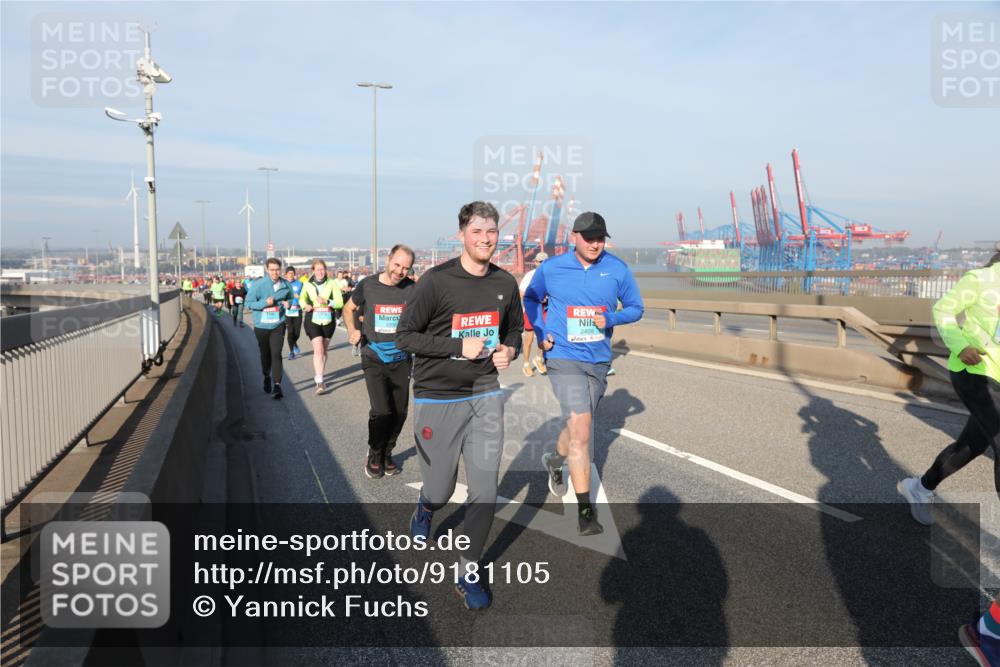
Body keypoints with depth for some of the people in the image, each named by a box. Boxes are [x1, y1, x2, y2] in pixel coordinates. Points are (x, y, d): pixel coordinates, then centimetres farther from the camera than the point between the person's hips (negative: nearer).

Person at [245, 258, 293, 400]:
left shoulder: (286, 285, -1)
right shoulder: (258, 284, -12)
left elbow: (291, 298, 17)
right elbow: (248, 303, -10)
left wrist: (288, 303, -7)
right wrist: (265, 303, -24)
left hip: (278, 325, 0)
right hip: (261, 325, 0)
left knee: (276, 354, -11)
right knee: (265, 354, 16)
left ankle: (277, 385, -12)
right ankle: (267, 377, 41)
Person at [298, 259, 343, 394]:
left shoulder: (332, 283, -4)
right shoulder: (307, 284, -1)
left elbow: (340, 302, -8)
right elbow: (302, 299, 17)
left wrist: (326, 301, -24)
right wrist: (305, 305, -5)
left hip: (328, 321, 1)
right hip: (313, 321, -1)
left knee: (323, 350, 14)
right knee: (318, 350, -14)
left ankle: (318, 376, 32)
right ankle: (319, 382, -16)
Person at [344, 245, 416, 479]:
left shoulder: (412, 289, -5)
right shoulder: (367, 286, -5)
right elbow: (348, 308, 13)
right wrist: (352, 331, -3)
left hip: (401, 359, 2)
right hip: (374, 359, -2)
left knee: (399, 411, 9)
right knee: (381, 410, -11)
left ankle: (387, 453, 32)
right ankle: (374, 455, 14)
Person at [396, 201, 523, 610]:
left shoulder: (506, 283, 3)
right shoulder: (437, 281, -12)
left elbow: (514, 329, 19)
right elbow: (404, 335, -9)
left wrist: (509, 350, -4)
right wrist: (459, 347, -19)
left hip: (485, 396, 3)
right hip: (437, 398, -3)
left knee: (485, 489, -2)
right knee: (440, 490, 10)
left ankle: (468, 573, 17)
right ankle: (425, 509, 49)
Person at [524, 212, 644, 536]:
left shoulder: (617, 269, -3)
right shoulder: (551, 269, -4)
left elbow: (636, 308, 6)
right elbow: (531, 299, 13)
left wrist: (610, 319, -14)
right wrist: (541, 333, 0)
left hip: (599, 361, 4)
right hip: (564, 359, -3)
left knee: (578, 427, 19)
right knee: (580, 428, -15)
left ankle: (555, 460, 52)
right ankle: (585, 509, -6)